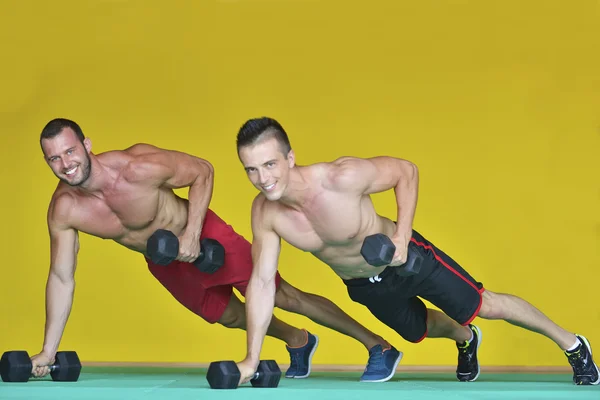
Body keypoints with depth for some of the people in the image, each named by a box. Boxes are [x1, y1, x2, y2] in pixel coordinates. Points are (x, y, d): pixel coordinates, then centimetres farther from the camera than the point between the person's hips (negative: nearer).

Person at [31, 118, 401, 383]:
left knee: (282, 297, -3)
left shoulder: (138, 168, -34)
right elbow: (61, 278, -9)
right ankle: (298, 342, 51)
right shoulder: (63, 209, -21)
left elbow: (202, 171, -18)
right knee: (232, 317, 21)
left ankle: (377, 345, 10)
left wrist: (192, 234, -25)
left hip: (203, 237, -5)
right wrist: (48, 352, -8)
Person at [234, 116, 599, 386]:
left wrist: (402, 236, -26)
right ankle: (466, 340, 63)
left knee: (486, 306, 6)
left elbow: (406, 171, -20)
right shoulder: (265, 213, -25)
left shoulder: (341, 177, -38)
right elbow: (262, 283, -16)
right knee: (419, 330, 27)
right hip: (362, 285, 5)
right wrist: (251, 359, -18)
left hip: (405, 258, -4)